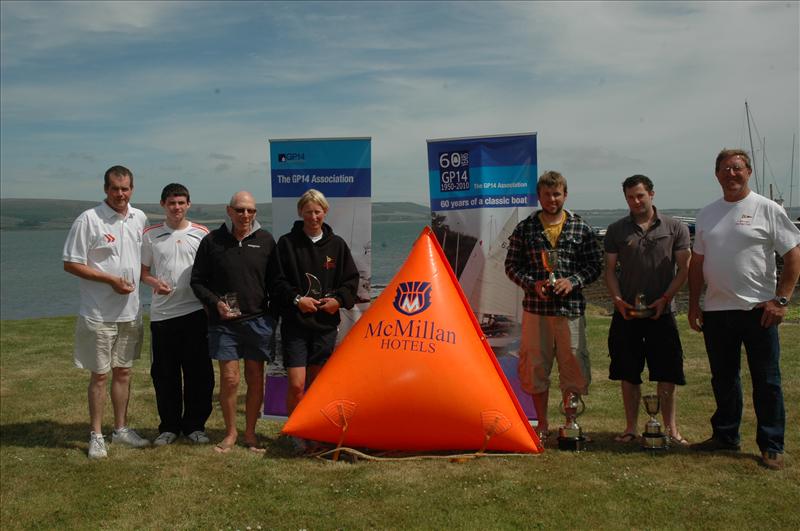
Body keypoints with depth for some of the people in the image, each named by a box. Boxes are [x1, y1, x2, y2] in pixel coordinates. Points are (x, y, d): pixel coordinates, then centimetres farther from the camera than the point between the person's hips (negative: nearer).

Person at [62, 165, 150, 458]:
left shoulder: (140, 218, 5)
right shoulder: (89, 220, -12)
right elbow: (71, 264, -12)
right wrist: (111, 279, -18)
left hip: (130, 311, 5)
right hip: (98, 313, -5)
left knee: (123, 371, 15)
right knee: (99, 375, 3)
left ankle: (121, 428, 27)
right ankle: (96, 435, 16)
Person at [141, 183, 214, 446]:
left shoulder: (202, 233, 4)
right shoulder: (150, 235, 5)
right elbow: (143, 271, 10)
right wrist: (155, 283, -11)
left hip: (195, 311, 0)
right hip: (162, 313, 1)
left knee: (198, 372, 3)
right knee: (164, 373, 6)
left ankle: (194, 425, 16)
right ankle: (169, 426, 19)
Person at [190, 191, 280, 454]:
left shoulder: (265, 240, 3)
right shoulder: (212, 241, -1)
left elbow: (275, 281, 9)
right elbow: (197, 281, 4)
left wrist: (274, 314, 4)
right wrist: (215, 304, -10)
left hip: (258, 321, 1)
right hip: (224, 323, -1)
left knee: (256, 378, 7)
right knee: (229, 378, -1)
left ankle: (250, 432, 22)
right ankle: (230, 432, 17)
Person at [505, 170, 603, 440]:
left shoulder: (581, 228, 5)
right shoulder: (525, 228, 4)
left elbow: (595, 264, 6)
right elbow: (511, 266, 6)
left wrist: (573, 281, -11)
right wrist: (532, 284, -10)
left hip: (571, 308, 0)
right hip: (535, 309, 0)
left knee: (574, 366, 2)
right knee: (535, 367, 5)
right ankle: (542, 424, 20)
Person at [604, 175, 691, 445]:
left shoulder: (675, 228, 2)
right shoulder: (616, 230, 5)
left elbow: (684, 268, 2)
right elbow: (610, 269, 7)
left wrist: (664, 299, -9)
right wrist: (618, 299, -7)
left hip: (662, 312, -1)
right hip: (626, 312, 1)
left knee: (667, 375, 4)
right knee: (628, 374, 6)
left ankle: (671, 429, 17)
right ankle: (631, 428, 18)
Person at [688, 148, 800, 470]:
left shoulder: (767, 209, -3)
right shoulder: (707, 214, 11)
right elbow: (697, 264, 14)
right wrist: (693, 305, 9)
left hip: (758, 310, -5)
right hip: (716, 311, 5)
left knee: (766, 381, 3)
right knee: (723, 379, 14)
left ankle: (771, 447, 13)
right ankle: (725, 436, 27)